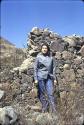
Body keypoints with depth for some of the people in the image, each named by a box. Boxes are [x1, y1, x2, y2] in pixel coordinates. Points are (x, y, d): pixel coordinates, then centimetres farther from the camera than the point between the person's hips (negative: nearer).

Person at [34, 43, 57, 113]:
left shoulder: (51, 58, 7)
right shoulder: (38, 57, 2)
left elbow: (54, 68, 10)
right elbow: (35, 68, 2)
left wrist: (55, 78, 7)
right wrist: (35, 79, -4)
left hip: (49, 78, 2)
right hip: (41, 77, -1)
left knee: (50, 94, -4)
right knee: (43, 94, 3)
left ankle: (54, 111, -2)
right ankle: (44, 110, 13)